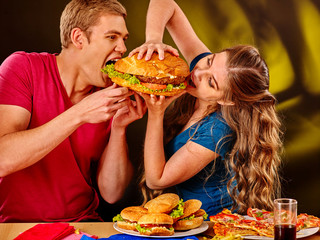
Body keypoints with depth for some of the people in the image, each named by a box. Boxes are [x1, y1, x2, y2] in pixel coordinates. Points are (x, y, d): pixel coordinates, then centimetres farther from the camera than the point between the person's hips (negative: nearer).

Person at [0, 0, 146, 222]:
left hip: (83, 222, 4)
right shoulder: (24, 68, -9)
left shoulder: (111, 97, 1)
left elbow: (111, 194, -2)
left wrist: (119, 129, -16)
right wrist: (80, 114, -27)